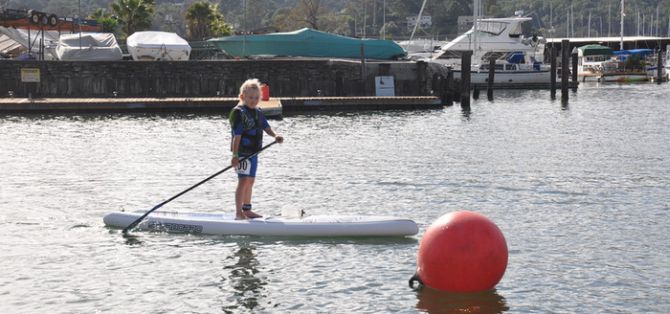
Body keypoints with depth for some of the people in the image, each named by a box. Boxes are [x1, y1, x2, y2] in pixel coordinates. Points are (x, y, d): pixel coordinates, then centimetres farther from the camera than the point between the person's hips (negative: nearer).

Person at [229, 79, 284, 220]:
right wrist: (235, 155, -22)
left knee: (250, 181, 15)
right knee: (243, 181, -13)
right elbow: (236, 135, -18)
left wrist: (275, 135, -10)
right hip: (242, 152, -9)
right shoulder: (239, 112, -14)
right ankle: (238, 212, -13)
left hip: (253, 152, 9)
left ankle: (247, 210, 26)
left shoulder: (257, 112, 12)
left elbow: (266, 127, 12)